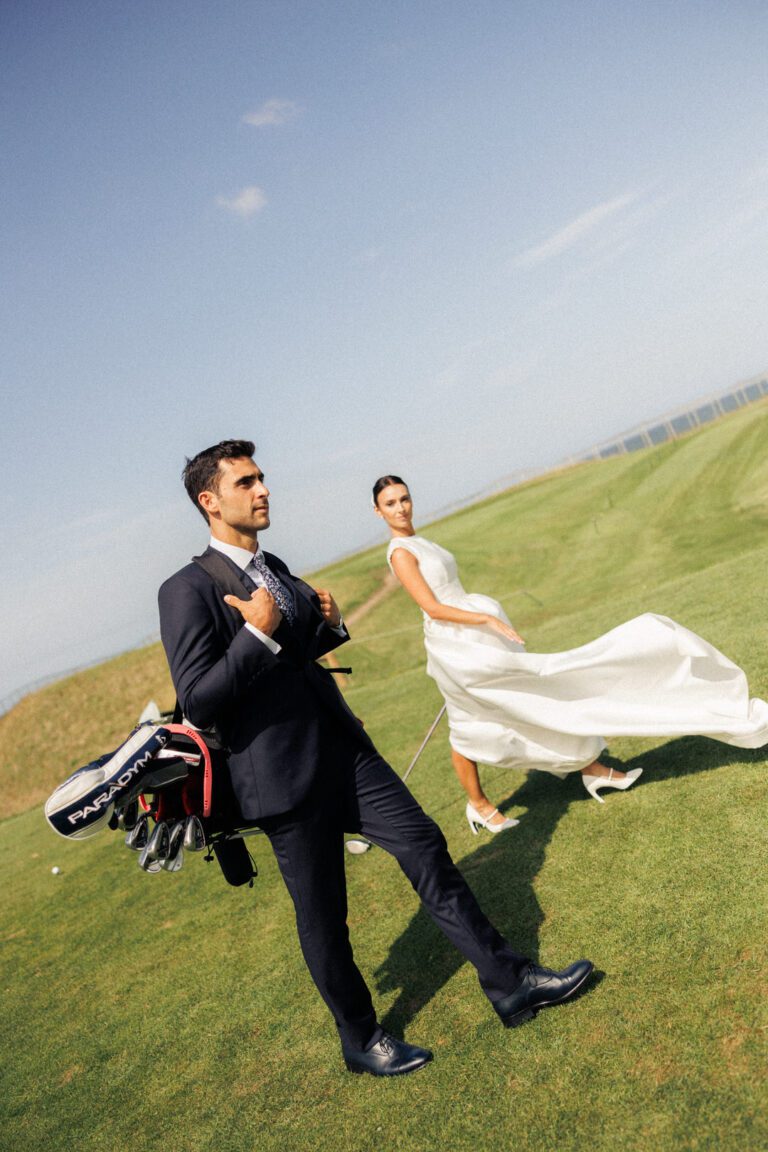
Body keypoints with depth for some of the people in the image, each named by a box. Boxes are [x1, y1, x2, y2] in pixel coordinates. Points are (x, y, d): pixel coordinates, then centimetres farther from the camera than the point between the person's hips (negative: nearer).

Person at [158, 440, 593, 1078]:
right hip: (286, 775, -7)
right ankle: (361, 1039, 33)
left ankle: (510, 982, 20)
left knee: (427, 849, 6)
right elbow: (198, 702, -17)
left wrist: (328, 624, 2)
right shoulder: (187, 590, -13)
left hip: (344, 747, 7)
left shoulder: (273, 568, 11)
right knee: (323, 916, 9)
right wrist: (257, 633, -23)